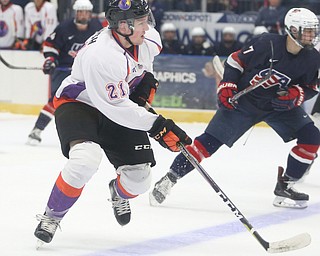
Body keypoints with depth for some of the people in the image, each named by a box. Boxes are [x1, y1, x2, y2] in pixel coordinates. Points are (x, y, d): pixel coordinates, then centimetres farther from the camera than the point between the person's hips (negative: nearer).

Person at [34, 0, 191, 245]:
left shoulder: (150, 38, -12)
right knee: (86, 160, -35)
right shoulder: (101, 55, -35)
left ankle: (119, 193, 38)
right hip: (78, 103, -7)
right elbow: (117, 108, -32)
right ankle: (52, 215, -12)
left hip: (121, 105, 7)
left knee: (139, 178, -1)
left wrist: (147, 79, 1)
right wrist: (156, 126, -33)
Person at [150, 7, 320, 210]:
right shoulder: (268, 43, -24)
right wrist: (227, 86, -17)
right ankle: (170, 178, 0)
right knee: (210, 141, -10)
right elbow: (236, 60, -11)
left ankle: (285, 186, 3)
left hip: (280, 104, 5)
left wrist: (295, 94, -18)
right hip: (244, 100, -5)